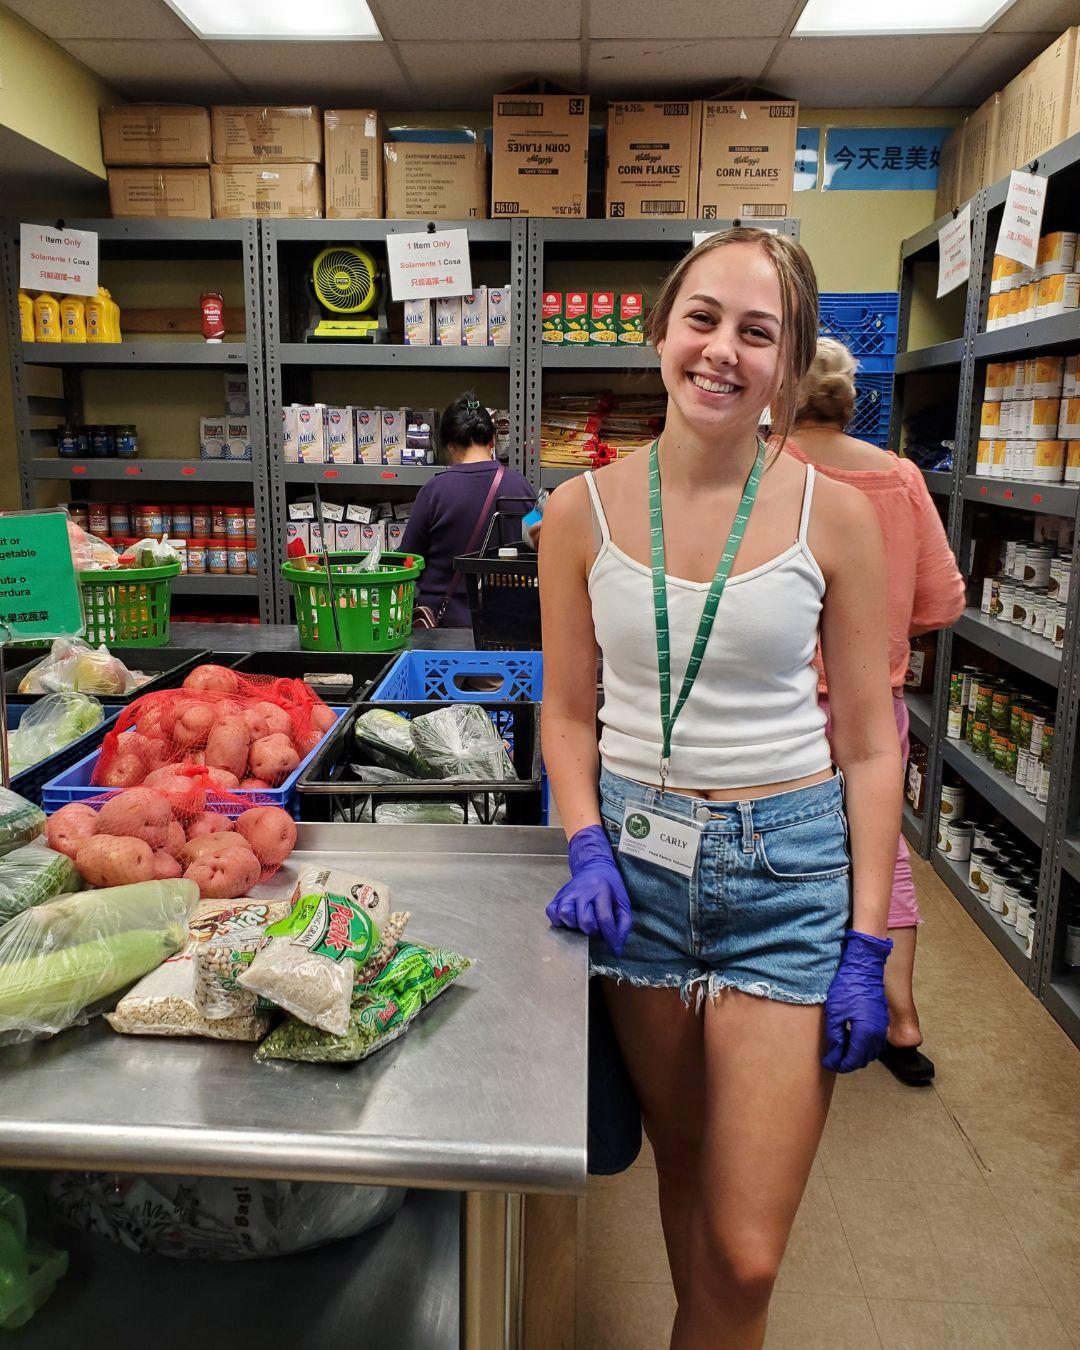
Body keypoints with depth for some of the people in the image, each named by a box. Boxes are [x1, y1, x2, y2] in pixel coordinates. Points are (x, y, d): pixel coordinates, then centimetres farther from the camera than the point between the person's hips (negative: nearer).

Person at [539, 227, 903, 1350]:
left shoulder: (833, 516, -7)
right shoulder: (583, 511, -2)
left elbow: (869, 743, -3)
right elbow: (569, 712, 6)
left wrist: (866, 946, -6)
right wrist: (587, 848, -8)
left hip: (789, 870, -1)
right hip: (637, 860, 2)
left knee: (744, 1257, 3)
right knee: (681, 1166, 21)